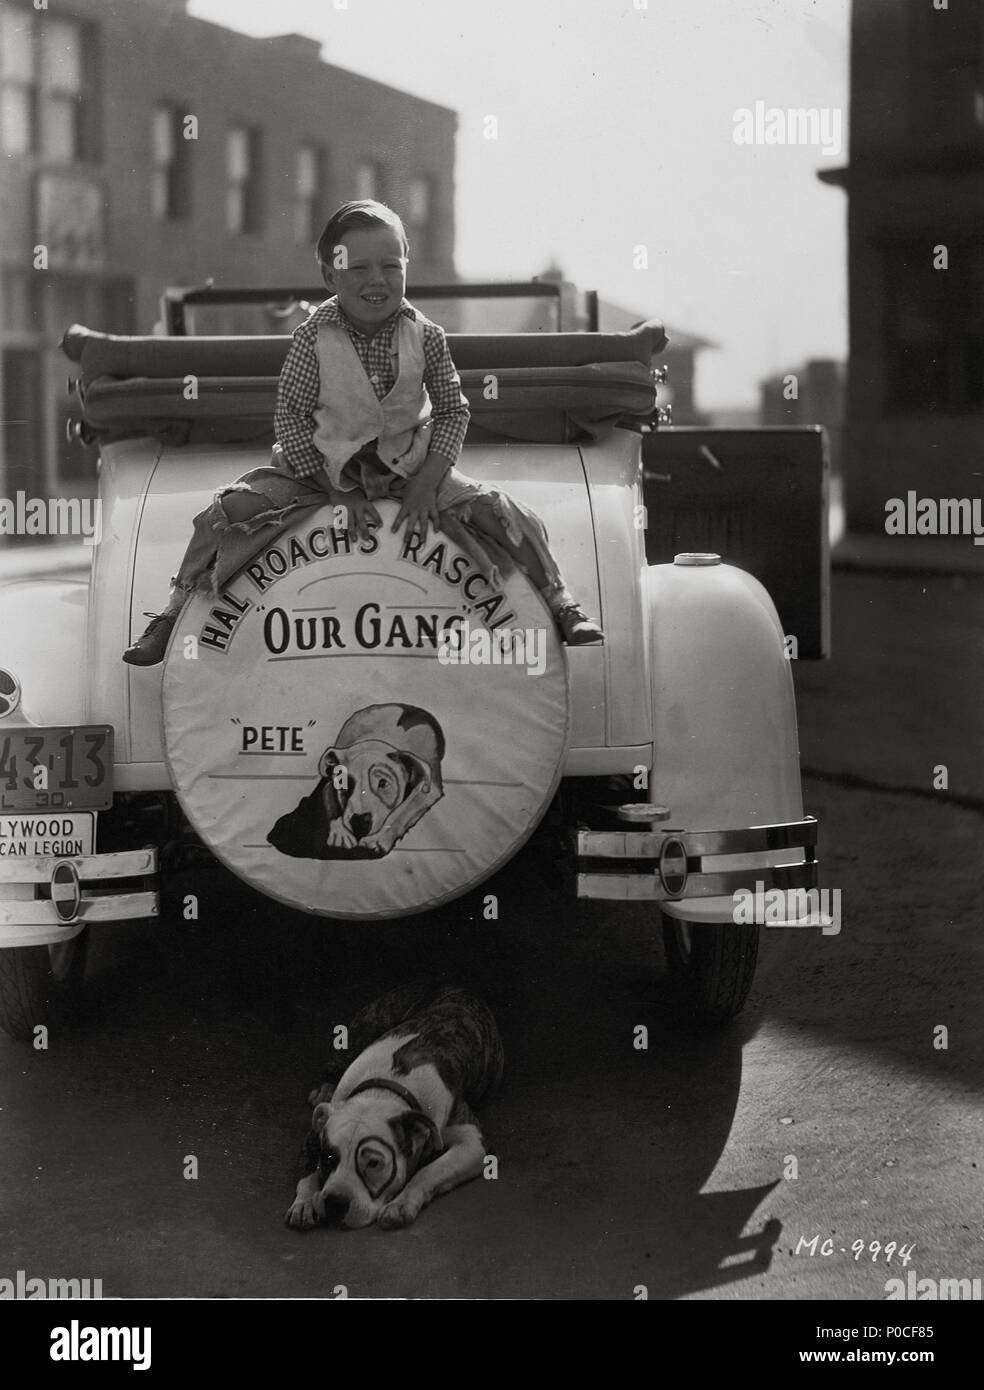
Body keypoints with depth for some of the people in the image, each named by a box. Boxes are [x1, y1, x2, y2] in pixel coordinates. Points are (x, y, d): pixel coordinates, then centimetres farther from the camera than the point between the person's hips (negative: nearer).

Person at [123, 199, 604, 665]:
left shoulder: (425, 336, -11)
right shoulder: (313, 338, -16)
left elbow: (452, 411, -1)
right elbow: (290, 417, -10)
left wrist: (427, 482, -14)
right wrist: (337, 489, -16)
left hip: (410, 465, 1)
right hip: (324, 464, -1)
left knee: (509, 517, -14)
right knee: (229, 511, -17)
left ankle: (563, 606, 7)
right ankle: (173, 616, 0)